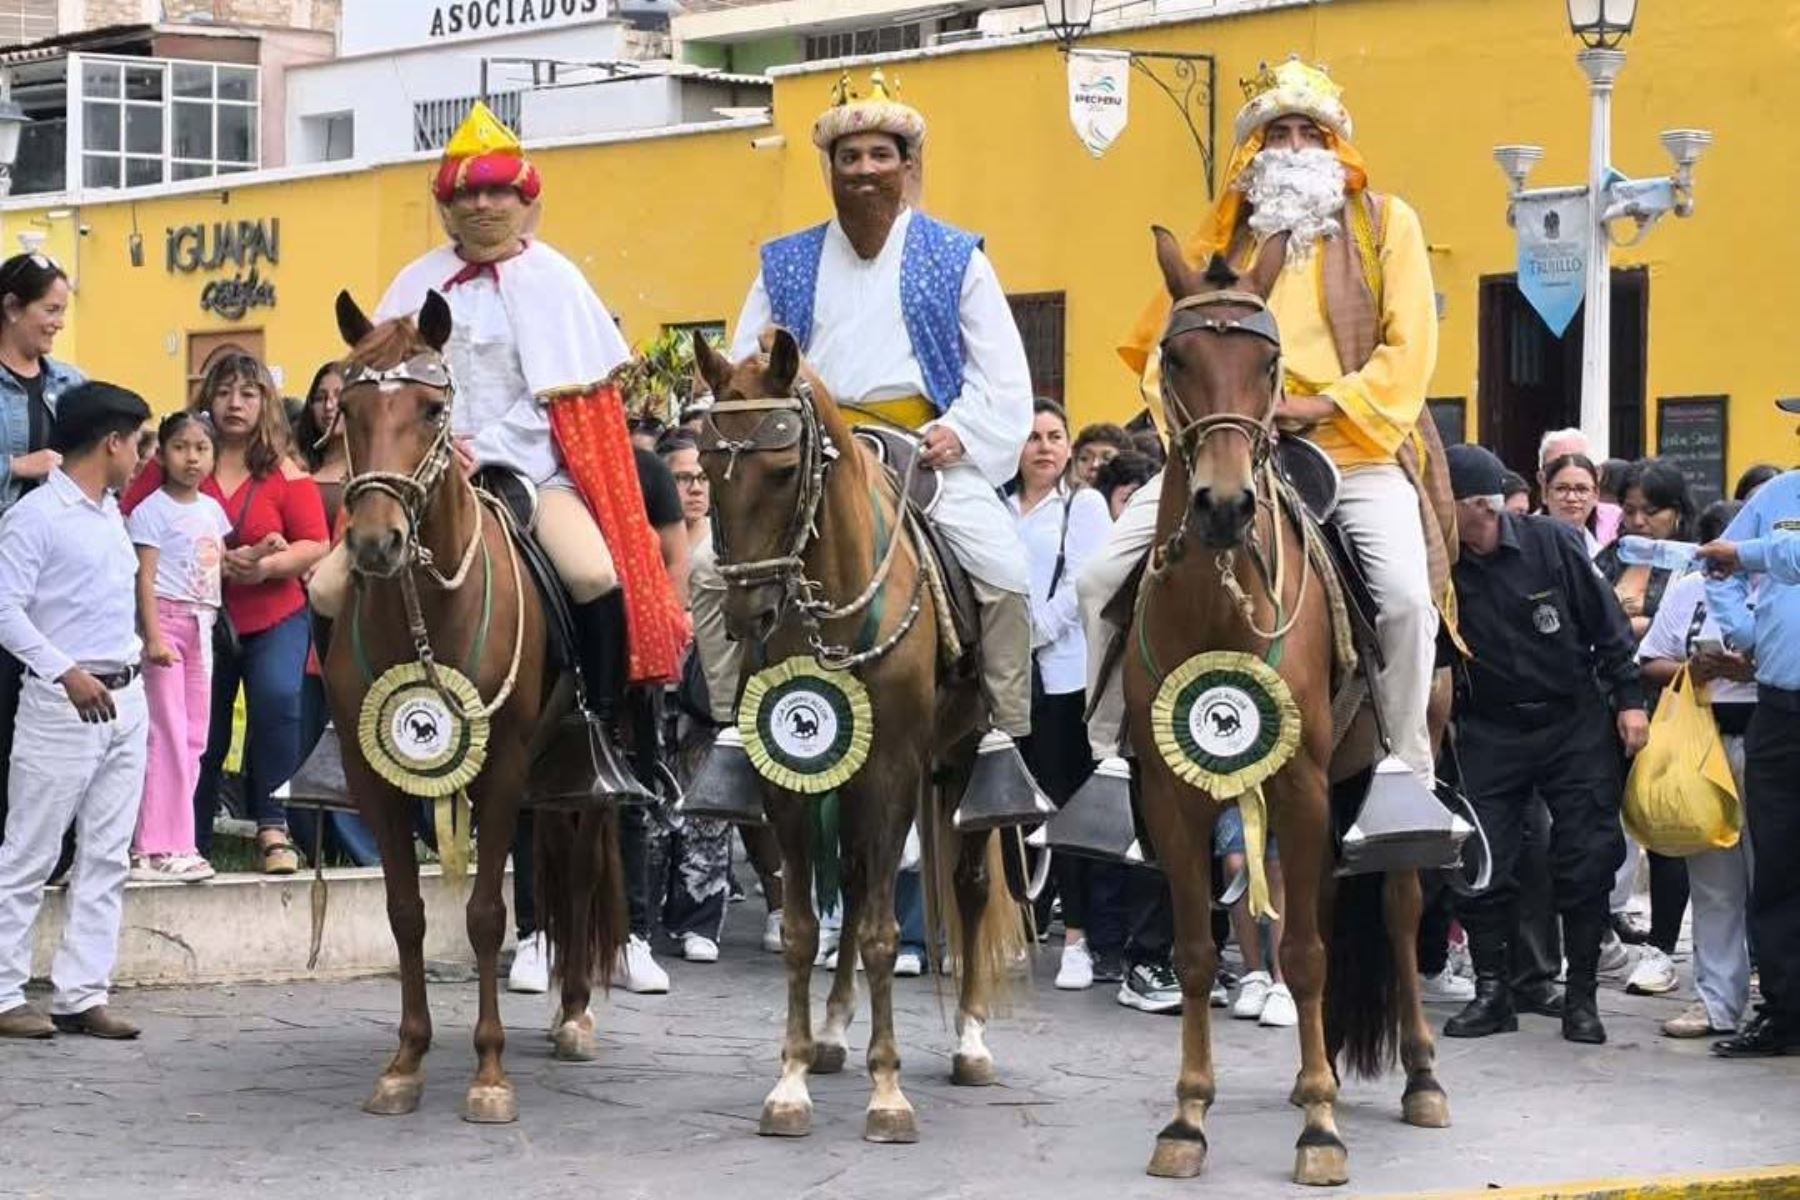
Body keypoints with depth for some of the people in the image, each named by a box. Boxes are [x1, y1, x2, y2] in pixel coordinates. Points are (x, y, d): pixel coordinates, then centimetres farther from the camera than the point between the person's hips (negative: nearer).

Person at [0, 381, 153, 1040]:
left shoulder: (112, 513, 14)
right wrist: (67, 672, -23)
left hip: (126, 701, 8)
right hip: (62, 705, -8)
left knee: (106, 860, 7)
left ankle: (81, 994, 10)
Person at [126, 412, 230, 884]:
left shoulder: (212, 508, 13)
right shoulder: (153, 510, -8)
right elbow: (145, 577, -13)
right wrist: (153, 636, -20)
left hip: (202, 624, 7)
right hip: (167, 618, -7)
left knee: (194, 737, 7)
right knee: (168, 735, -10)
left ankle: (175, 841, 12)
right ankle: (155, 848, -9)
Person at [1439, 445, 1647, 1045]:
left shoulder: (1552, 543, -11)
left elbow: (1607, 624, -2)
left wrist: (1629, 699, -3)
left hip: (1575, 724, -1)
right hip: (1489, 732, 1)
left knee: (1588, 860, -1)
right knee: (1481, 864, -2)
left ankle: (1581, 995, 9)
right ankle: (1491, 991, 11)